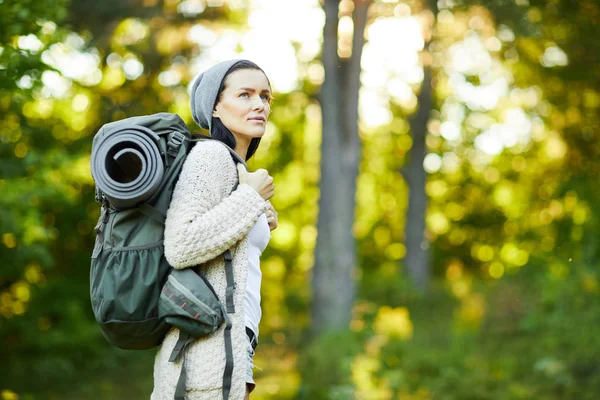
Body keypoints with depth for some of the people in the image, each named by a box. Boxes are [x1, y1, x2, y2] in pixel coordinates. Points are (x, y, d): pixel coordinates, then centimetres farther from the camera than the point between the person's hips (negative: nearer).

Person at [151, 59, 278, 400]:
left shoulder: (234, 167, 20)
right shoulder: (211, 155, -8)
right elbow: (180, 249, -20)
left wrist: (257, 228, 15)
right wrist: (251, 199, -12)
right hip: (207, 352, -10)